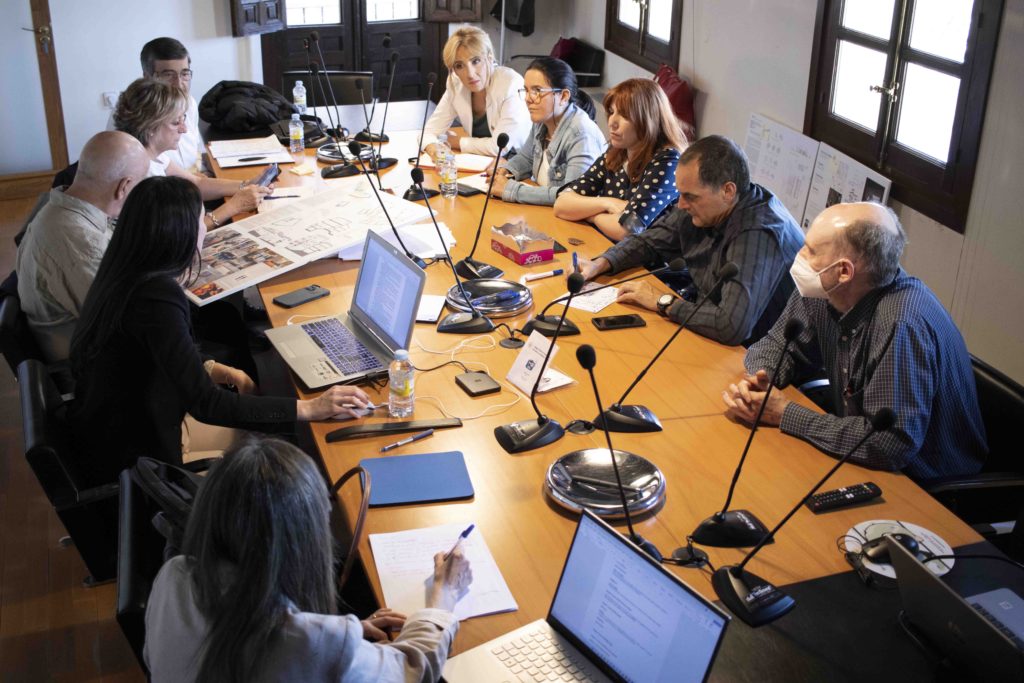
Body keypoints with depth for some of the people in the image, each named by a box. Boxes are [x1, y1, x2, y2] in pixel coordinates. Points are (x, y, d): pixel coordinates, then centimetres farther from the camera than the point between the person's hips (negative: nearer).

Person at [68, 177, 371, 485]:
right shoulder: (157, 298, -30)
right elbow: (206, 405, -29)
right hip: (130, 456, -9)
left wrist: (223, 372, 2)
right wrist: (309, 408, -28)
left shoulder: (126, 273, -1)